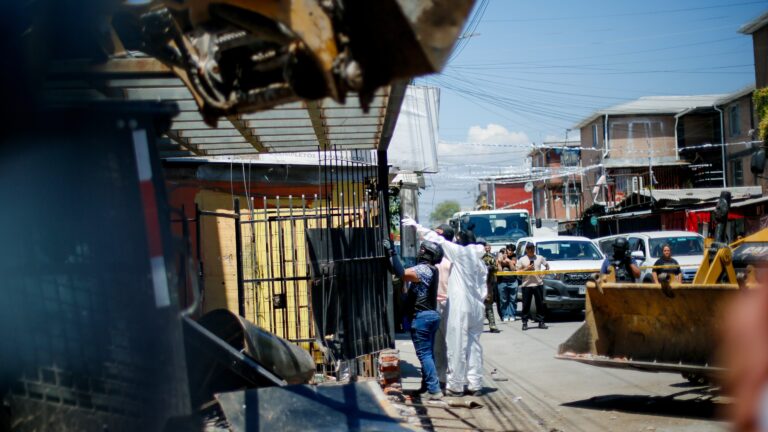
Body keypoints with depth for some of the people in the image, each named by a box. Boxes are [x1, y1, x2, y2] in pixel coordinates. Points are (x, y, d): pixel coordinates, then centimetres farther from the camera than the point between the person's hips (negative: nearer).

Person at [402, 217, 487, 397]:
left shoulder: (460, 252, -6)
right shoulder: (478, 260, 14)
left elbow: (437, 240, -6)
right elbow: (483, 286, 13)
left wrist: (416, 225, -2)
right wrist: (481, 302, 16)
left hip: (460, 307, -7)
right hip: (476, 307, 8)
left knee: (457, 346, -3)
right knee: (473, 345, 10)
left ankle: (455, 385, 1)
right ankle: (475, 384, 12)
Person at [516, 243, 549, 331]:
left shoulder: (540, 258, 9)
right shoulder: (522, 260, 4)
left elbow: (547, 265, 19)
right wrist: (526, 269, -11)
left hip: (538, 284, 2)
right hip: (526, 285, -2)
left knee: (540, 304, 5)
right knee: (526, 304, -2)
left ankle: (541, 322, 12)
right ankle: (525, 322, 4)